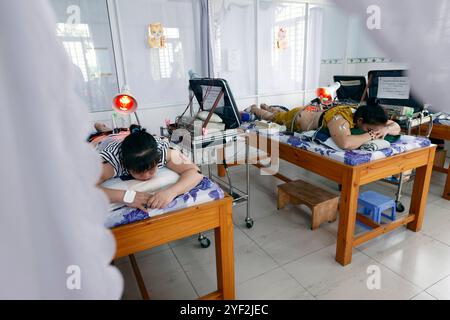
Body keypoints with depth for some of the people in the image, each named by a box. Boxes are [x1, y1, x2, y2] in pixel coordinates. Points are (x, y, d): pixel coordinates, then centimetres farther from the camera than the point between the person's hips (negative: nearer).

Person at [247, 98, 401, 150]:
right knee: (271, 117, 27)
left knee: (282, 113, 39)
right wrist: (371, 135, -51)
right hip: (298, 117, -6)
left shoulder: (361, 114, -28)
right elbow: (345, 143, -68)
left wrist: (385, 129, -41)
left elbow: (397, 127, -17)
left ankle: (267, 107, 69)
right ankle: (254, 108, 58)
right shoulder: (340, 118, -49)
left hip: (316, 112, 7)